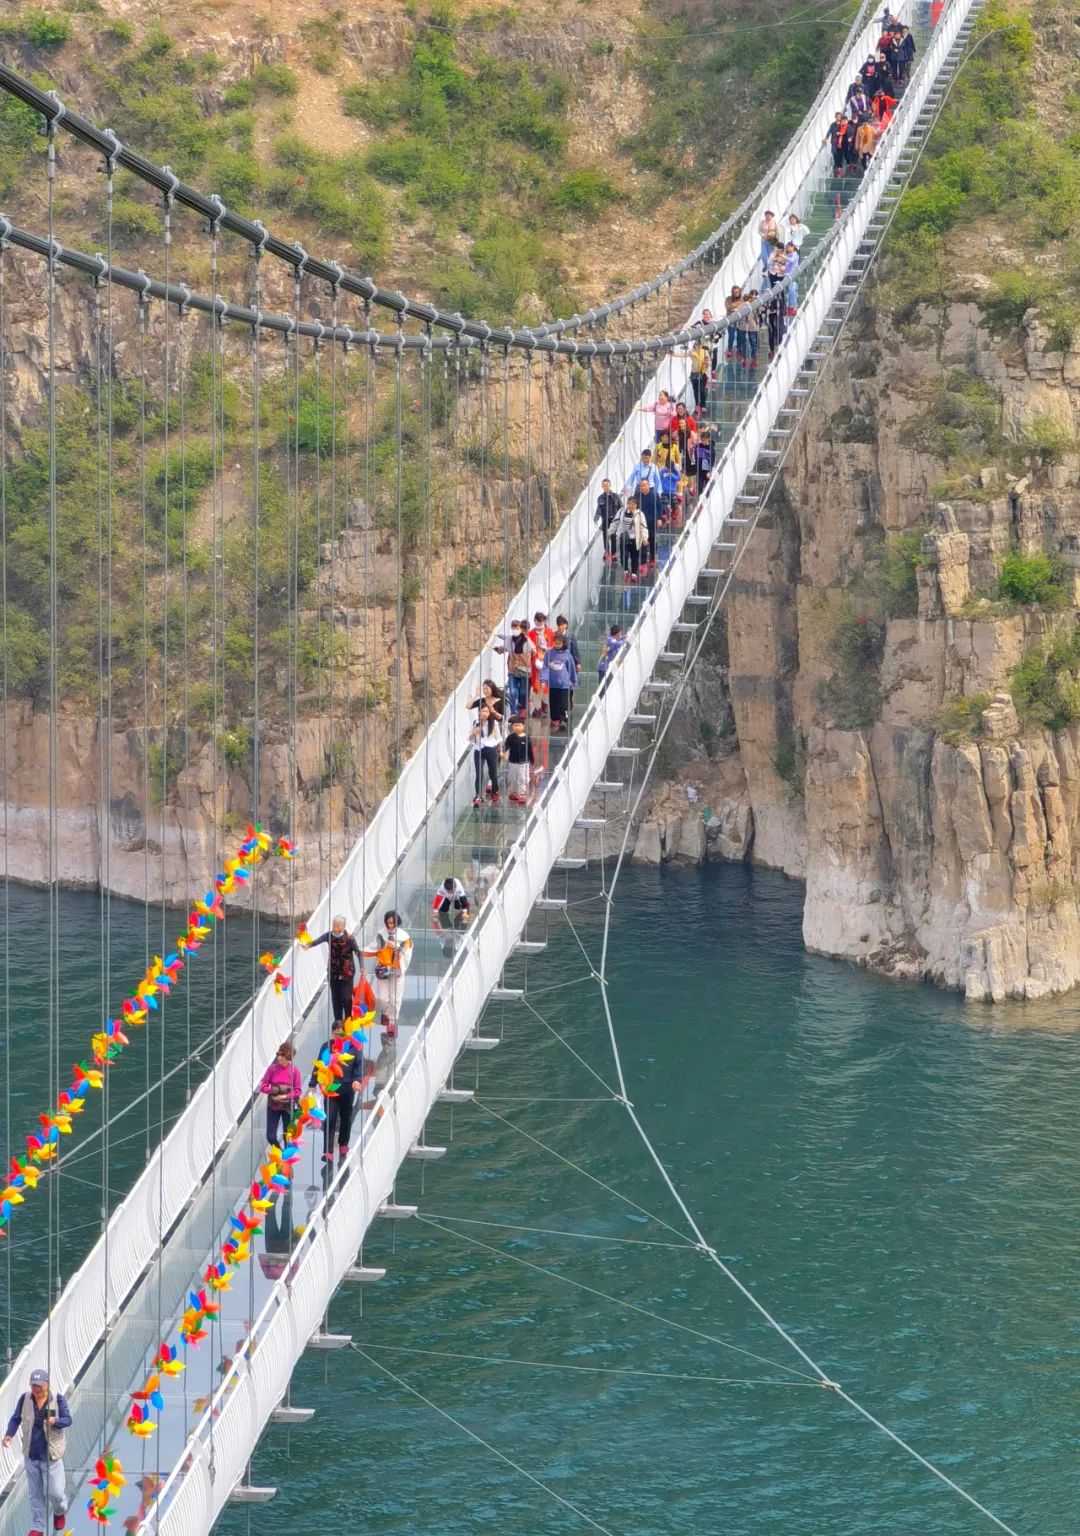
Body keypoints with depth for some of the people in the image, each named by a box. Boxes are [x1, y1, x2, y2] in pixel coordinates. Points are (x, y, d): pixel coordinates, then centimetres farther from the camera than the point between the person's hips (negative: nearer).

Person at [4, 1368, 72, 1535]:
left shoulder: (58, 1399, -9)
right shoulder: (25, 1399, -3)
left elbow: (67, 1420, -7)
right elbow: (16, 1419, 7)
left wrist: (55, 1421, -29)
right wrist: (9, 1435, -10)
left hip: (51, 1454, -3)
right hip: (31, 1454, 3)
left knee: (55, 1491, 0)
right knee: (35, 1493, 8)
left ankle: (60, 1512, 33)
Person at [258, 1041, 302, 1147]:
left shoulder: (294, 1070, -8)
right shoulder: (272, 1068, -5)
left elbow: (297, 1091, -7)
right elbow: (263, 1087, -4)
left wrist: (286, 1096, -20)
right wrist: (273, 1091, -19)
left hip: (288, 1106, -1)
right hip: (273, 1106, 1)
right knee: (271, 1136, 1)